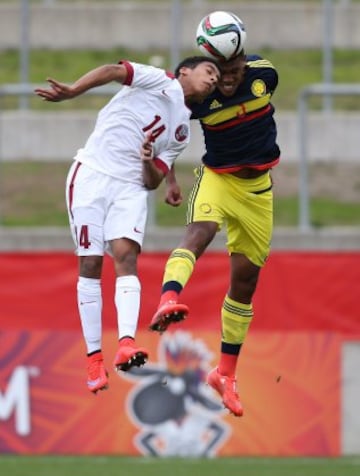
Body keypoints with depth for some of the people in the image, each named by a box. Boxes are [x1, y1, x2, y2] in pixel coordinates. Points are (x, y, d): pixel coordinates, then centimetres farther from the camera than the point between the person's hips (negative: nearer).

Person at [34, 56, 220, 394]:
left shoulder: (183, 131, 17)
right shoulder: (159, 81, 4)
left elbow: (152, 181, 12)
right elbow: (112, 71, -13)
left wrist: (149, 164, -10)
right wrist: (72, 91, -28)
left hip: (130, 188, 4)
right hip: (91, 174, -4)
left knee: (126, 256, -18)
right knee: (90, 264, -6)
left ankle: (126, 344, -34)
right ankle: (94, 357, -2)